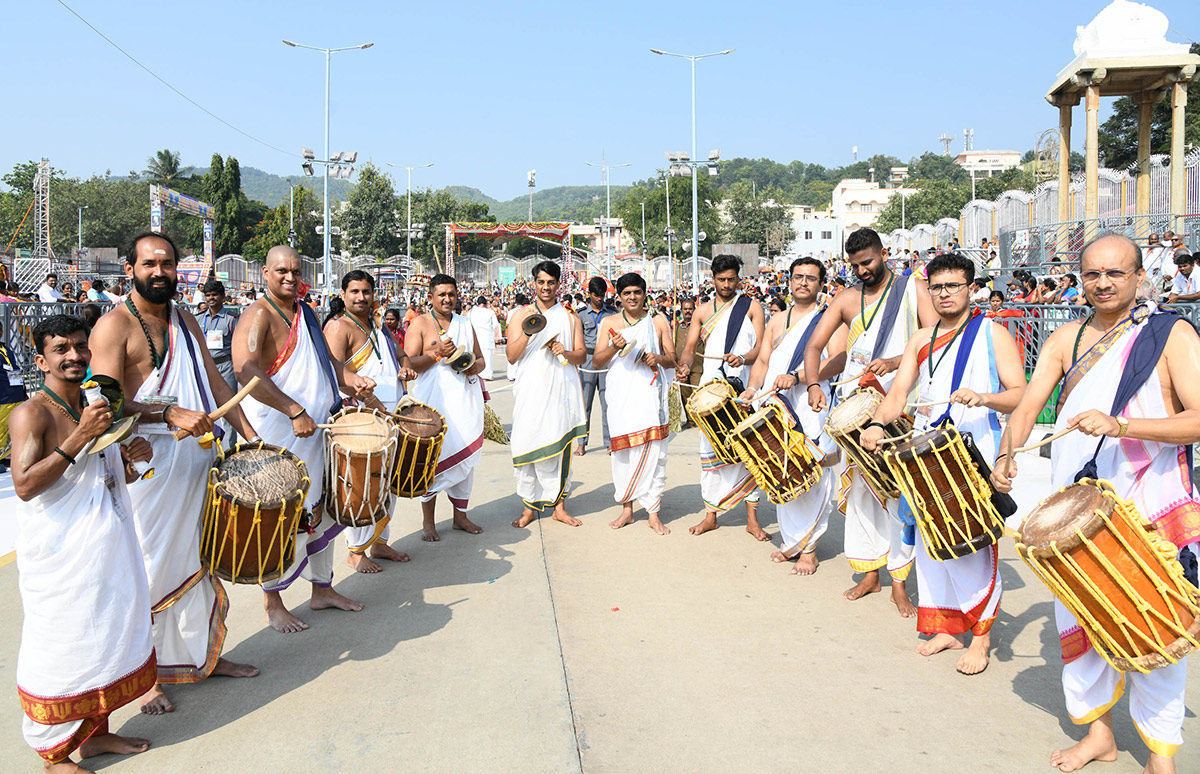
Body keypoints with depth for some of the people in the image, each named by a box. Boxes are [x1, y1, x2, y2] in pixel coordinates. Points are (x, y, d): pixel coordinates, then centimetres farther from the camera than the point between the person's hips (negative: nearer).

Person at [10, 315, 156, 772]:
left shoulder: (94, 406, 10)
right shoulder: (33, 414, -13)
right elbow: (25, 485, -25)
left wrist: (132, 458, -2)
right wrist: (79, 438, -29)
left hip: (108, 548, 8)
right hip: (60, 558, -8)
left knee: (106, 639, 16)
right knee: (60, 650, 3)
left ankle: (95, 733, 32)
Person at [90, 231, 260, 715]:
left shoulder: (186, 321, 15)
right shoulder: (114, 325, -8)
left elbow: (216, 385, 17)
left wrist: (250, 435, 9)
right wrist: (171, 413, -28)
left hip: (200, 457, 7)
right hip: (149, 462, -7)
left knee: (201, 560, 14)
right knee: (152, 568, 0)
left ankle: (207, 655, 29)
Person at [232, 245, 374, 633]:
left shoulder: (305, 312, 13)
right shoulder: (258, 316, -14)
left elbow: (323, 358, 25)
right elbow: (245, 371, -28)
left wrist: (352, 379, 5)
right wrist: (295, 411, -32)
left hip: (314, 429, 8)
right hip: (278, 436, -8)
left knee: (321, 511, 16)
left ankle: (322, 589, 31)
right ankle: (272, 601, 17)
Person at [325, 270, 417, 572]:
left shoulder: (378, 326, 17)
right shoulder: (339, 326, -8)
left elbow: (400, 354, 28)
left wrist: (405, 367, 3)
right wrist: (371, 402, -26)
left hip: (390, 415, 8)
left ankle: (379, 542, 26)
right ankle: (356, 551, 8)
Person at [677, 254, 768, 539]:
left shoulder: (751, 307, 6)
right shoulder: (703, 311, 14)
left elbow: (761, 346, -3)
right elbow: (690, 346, 10)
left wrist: (743, 358, -24)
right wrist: (685, 366, -11)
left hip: (744, 387, -3)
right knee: (711, 450, 4)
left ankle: (752, 518, 3)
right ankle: (711, 514, 13)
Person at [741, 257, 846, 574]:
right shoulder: (777, 321, 21)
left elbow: (838, 360, -10)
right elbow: (763, 361, 19)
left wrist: (797, 376, -22)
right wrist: (752, 388, -1)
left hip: (813, 408, -5)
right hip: (777, 408, 5)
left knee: (814, 476, -6)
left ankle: (808, 547, 4)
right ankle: (790, 540, 19)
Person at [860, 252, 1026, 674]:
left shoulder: (993, 333, 2)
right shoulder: (921, 340, 16)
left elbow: (1020, 394, -5)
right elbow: (899, 391, 7)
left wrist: (983, 398, -26)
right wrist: (877, 422, -12)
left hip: (976, 451, -5)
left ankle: (980, 636, 5)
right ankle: (945, 626, 22)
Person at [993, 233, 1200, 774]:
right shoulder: (1066, 339, 7)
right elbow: (1028, 405, 2)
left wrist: (1120, 425, -30)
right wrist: (1007, 457, -17)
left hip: (1151, 509, -4)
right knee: (1080, 619, 12)